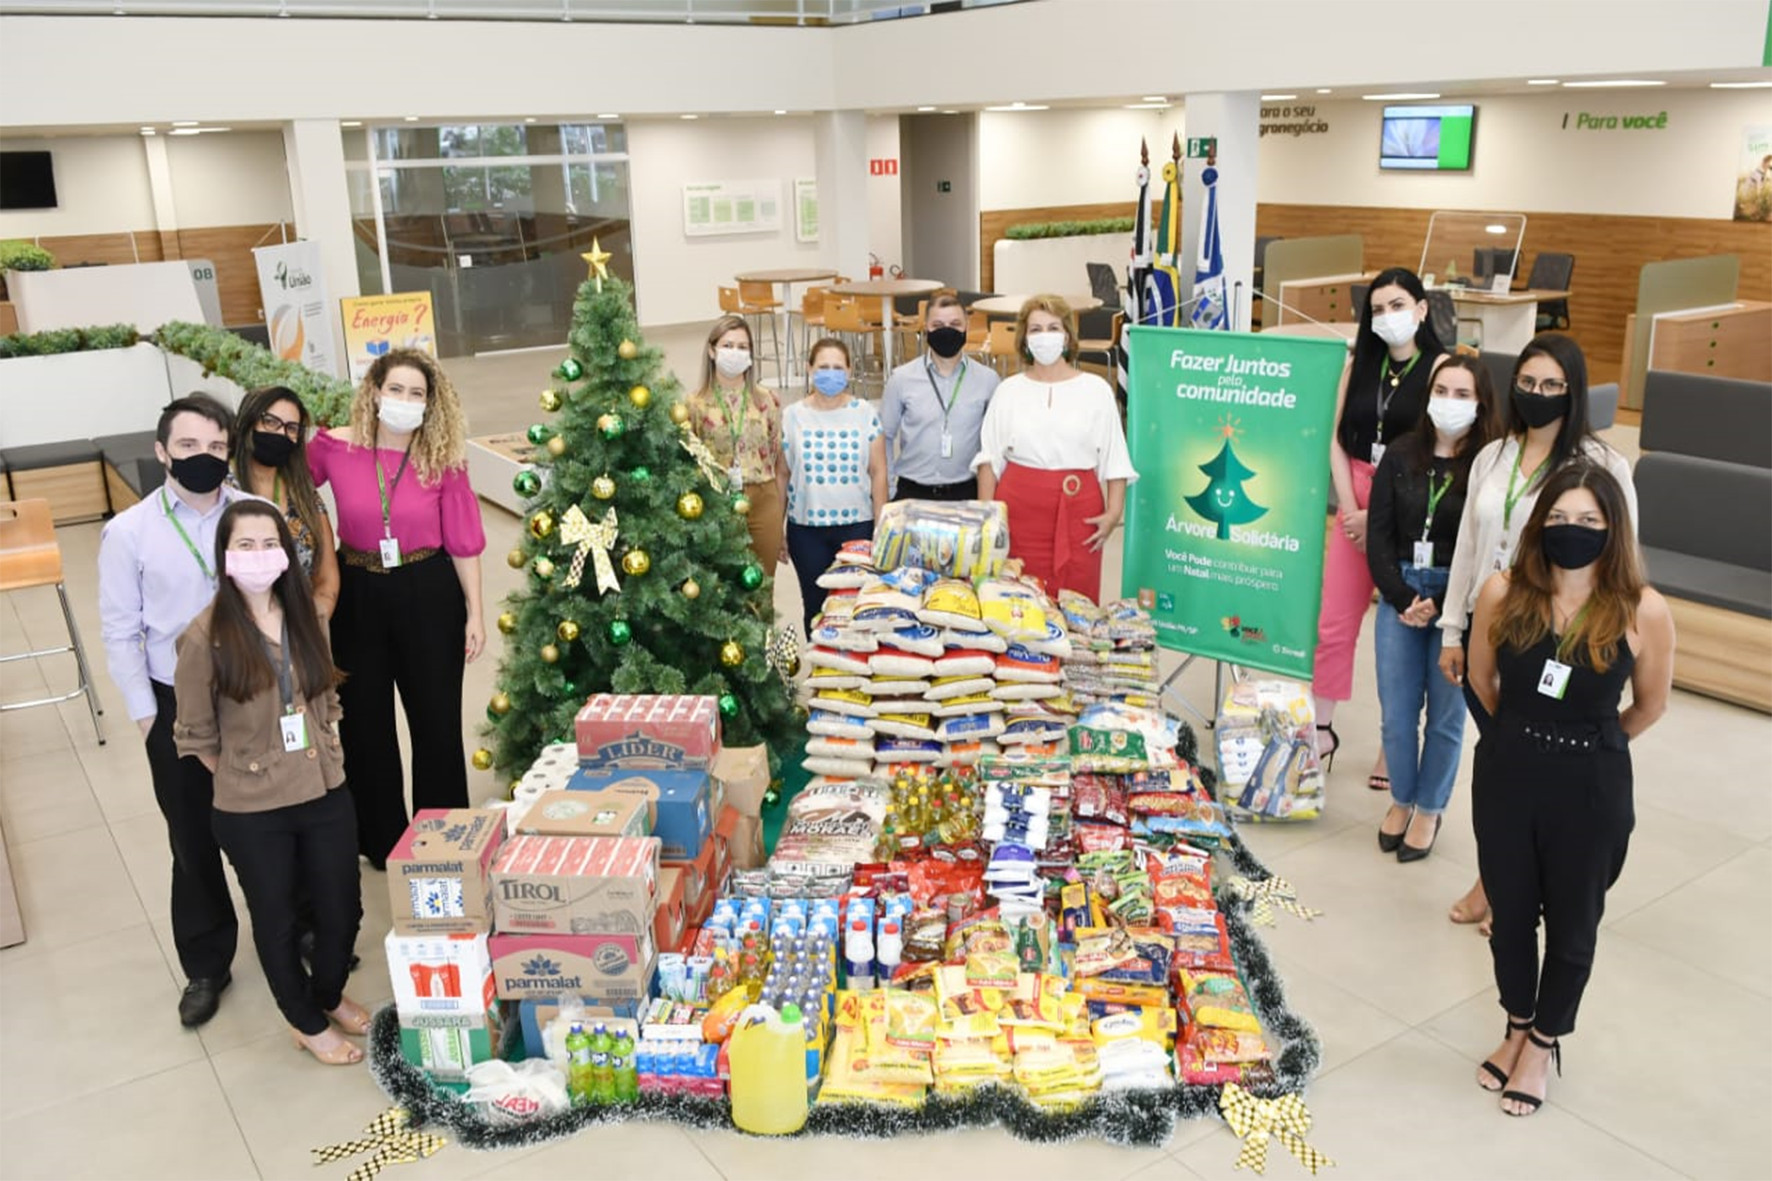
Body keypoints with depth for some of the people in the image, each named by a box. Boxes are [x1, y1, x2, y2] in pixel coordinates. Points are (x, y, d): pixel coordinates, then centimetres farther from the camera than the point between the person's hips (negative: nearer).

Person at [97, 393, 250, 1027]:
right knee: (194, 839, 12)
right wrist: (146, 714, -3)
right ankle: (206, 966, 30)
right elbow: (121, 633, -3)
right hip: (180, 703, 0)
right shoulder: (129, 532, -9)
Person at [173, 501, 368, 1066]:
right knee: (278, 920, 15)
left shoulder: (305, 618, -1)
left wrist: (325, 761, 7)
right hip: (252, 813, -4)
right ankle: (307, 1023, 38)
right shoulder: (206, 637, -16)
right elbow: (197, 736, -6)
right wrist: (244, 781, 2)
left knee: (342, 909, 15)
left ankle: (330, 995, 45)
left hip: (326, 796, 4)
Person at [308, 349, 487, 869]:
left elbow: (462, 542, -4)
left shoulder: (443, 460, -9)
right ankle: (382, 839, 32)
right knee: (365, 722, 13)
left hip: (429, 595, -1)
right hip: (359, 595, 1)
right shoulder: (334, 447, -8)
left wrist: (474, 613, -3)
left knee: (437, 719, 9)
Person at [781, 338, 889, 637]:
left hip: (857, 525, -1)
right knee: (816, 606, 8)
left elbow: (878, 472, 3)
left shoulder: (865, 414, 0)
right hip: (806, 528, 1)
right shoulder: (792, 416, 2)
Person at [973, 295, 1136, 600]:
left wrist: (1114, 511, -4)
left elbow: (1115, 460, 6)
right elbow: (989, 459, 10)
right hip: (1019, 508, 1)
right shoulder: (1009, 391, 11)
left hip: (1078, 511, -1)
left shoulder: (1096, 390, 7)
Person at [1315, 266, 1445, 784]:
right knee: (1333, 622, 5)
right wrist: (1349, 505, -6)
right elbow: (1337, 439, 6)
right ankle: (1322, 731, 17)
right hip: (1356, 504, 4)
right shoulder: (1359, 365, 8)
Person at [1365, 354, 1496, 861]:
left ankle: (1429, 810, 27)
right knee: (1397, 713, 8)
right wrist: (1403, 599, -8)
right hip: (1399, 595, 3)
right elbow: (1378, 534, 2)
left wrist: (1439, 605, -12)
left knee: (1446, 715, 9)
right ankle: (1401, 801, 30)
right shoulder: (1401, 456, 2)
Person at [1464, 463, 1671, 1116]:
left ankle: (1543, 1045, 39)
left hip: (1591, 793, -1)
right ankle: (1517, 1028, 43)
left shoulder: (1643, 611, -16)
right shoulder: (1503, 593, -11)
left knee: (1571, 926, 15)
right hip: (1506, 777, 2)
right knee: (1510, 912, 18)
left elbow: (1650, 706, 2)